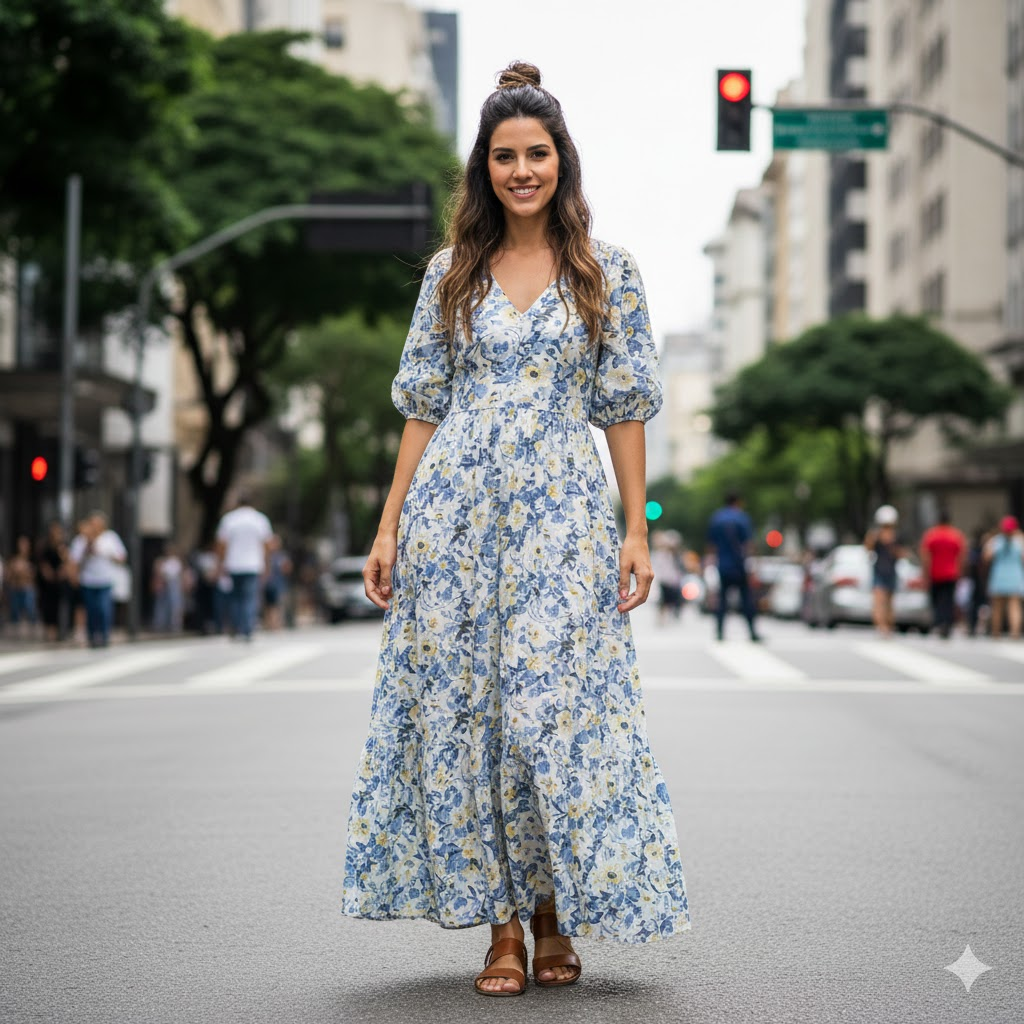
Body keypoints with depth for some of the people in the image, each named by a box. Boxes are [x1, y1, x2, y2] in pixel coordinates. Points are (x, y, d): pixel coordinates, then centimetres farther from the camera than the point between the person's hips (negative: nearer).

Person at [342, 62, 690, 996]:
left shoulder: (608, 272, 4)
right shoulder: (451, 271, 8)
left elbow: (625, 406, 4)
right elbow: (424, 404, 9)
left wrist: (636, 529, -2)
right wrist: (390, 526, 4)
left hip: (561, 516, -2)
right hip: (456, 514, 2)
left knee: (557, 708, -4)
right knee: (461, 707, 1)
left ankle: (553, 916, 14)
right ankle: (499, 924, 12)